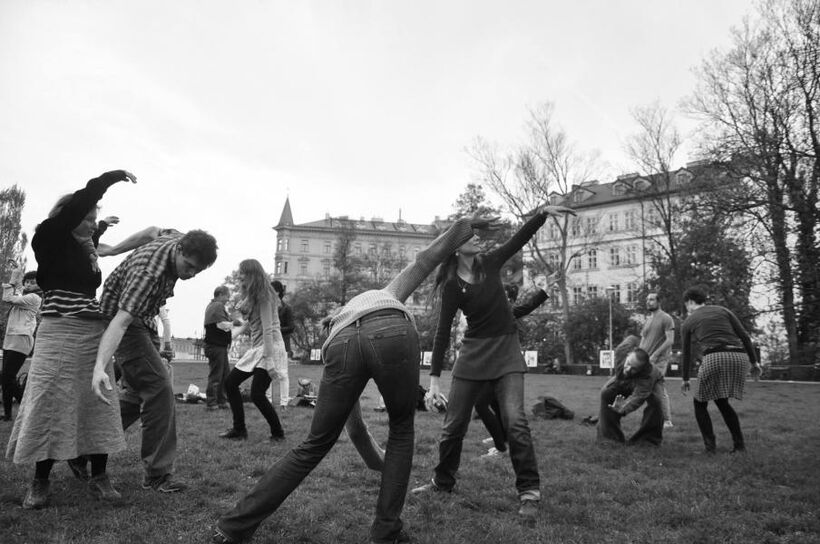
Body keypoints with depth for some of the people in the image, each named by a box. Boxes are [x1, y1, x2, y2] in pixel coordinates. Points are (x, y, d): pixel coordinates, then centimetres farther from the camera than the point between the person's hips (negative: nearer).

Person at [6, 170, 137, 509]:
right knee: (51, 405, -2)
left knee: (98, 404, 4)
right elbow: (77, 204, -14)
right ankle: (40, 481, 12)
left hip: (95, 334, 6)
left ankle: (98, 477, 11)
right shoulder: (48, 238, -1)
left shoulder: (86, 249, 15)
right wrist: (111, 177, -13)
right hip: (60, 333, -6)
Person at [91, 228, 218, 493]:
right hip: (121, 319, -9)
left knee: (140, 393, 13)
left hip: (144, 318, 9)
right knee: (159, 388, -17)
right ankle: (157, 475, -11)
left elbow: (154, 229, 14)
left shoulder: (178, 238, -11)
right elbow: (120, 322, -45)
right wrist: (100, 367, -58)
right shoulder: (147, 272, -36)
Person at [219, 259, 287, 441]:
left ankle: (278, 433, 5)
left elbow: (268, 328, -20)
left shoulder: (263, 296, -13)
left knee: (257, 395, -13)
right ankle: (239, 429, 17)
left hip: (270, 347, -10)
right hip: (256, 348, 10)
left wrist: (269, 360, -24)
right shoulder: (251, 296, 15)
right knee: (230, 383, 9)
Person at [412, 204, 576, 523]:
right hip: (473, 353, -1)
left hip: (506, 350, 2)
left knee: (515, 421, -14)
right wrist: (434, 378, -12)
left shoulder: (489, 263, 2)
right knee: (453, 424, 5)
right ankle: (442, 482, 28)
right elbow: (442, 333, -9)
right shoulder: (452, 286, -8)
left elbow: (520, 237, 3)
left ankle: (529, 492, 0)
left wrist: (543, 212, -12)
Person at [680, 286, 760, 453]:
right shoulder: (722, 310, 21)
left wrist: (685, 379, 33)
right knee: (721, 401, 25)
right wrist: (754, 361, 15)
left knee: (700, 403, 16)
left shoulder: (688, 322, 17)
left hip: (714, 358, -4)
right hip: (739, 357, 4)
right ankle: (739, 443, 17)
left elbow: (687, 354, 24)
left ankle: (710, 445, 3)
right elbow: (744, 336, 11)